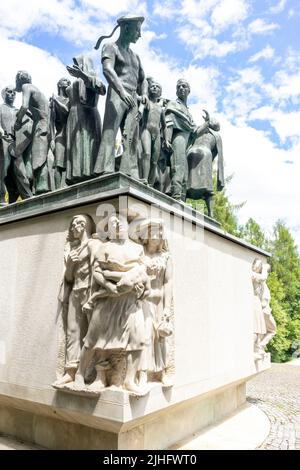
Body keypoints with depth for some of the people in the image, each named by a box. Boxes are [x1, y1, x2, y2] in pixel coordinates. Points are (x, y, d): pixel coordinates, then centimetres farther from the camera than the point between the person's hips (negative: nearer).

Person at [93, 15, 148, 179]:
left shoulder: (135, 56, 28)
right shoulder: (111, 47, 7)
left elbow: (142, 79, 31)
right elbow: (107, 69, -12)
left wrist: (144, 93, 7)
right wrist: (122, 91, -27)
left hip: (132, 99, 6)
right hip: (116, 95, -6)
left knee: (131, 139, -4)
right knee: (110, 132, -18)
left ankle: (130, 176, -8)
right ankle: (106, 172, -27)